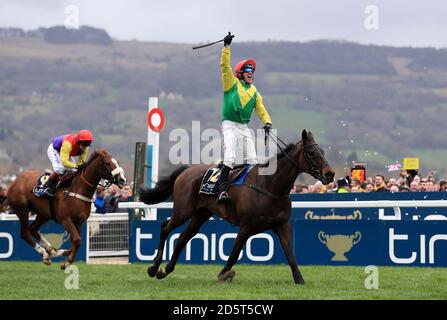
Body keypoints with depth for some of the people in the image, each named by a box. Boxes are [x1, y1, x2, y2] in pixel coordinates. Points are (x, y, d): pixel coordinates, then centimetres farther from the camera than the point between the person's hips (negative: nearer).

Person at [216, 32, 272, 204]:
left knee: (252, 159, -1)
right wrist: (226, 47, -13)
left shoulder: (254, 92, 17)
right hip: (230, 125, -6)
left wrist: (267, 122, -5)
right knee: (229, 157, -20)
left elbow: (261, 110, 13)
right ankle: (222, 190, -25)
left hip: (244, 127, 6)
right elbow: (225, 66, -7)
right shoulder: (232, 83, 4)